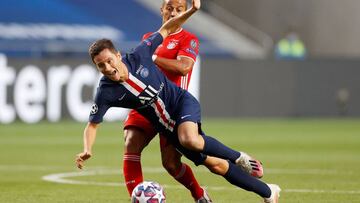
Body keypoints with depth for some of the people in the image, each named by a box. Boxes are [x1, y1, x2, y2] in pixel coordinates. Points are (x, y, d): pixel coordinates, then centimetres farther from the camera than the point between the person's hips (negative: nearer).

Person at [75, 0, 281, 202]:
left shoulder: (138, 57, -19)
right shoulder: (106, 93, -18)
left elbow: (166, 30, -6)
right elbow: (92, 125, -7)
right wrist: (87, 150, -25)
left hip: (182, 102, -2)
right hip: (166, 125, 2)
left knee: (189, 139, -37)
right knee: (215, 165, -2)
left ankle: (238, 157, -11)